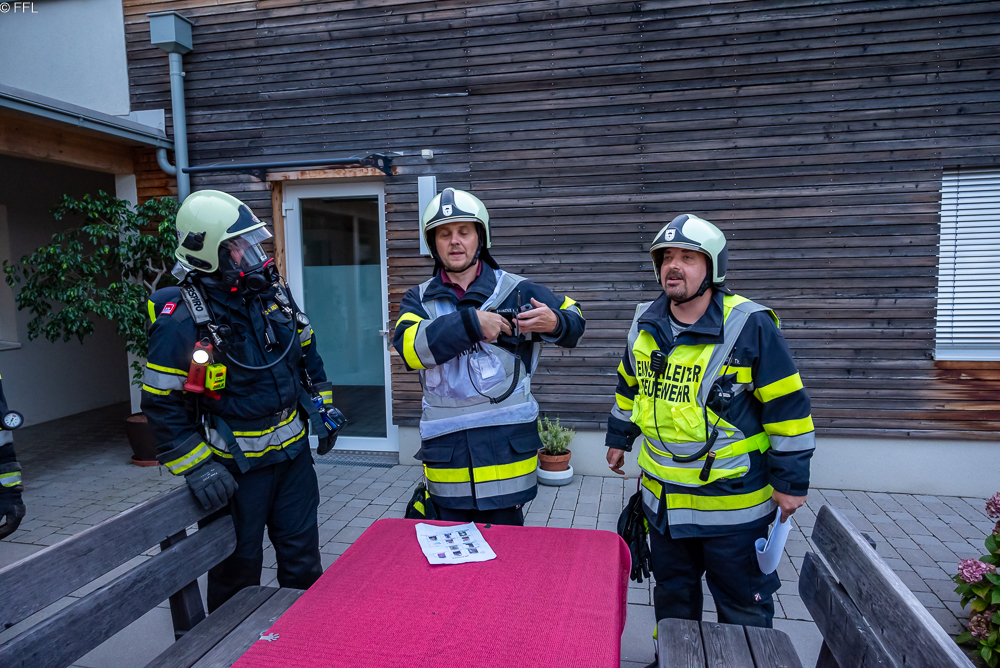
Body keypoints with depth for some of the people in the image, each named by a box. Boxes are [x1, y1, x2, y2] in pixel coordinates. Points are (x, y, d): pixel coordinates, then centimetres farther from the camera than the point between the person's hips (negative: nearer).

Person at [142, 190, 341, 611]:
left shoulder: (271, 292, 1)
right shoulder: (180, 322, -18)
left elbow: (306, 352, 14)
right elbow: (162, 405, -13)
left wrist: (322, 409, 13)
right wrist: (197, 467, -17)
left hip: (293, 452, 6)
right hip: (235, 467, -5)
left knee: (302, 559, 17)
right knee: (237, 569, 12)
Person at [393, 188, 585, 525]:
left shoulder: (517, 291, 3)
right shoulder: (419, 299, 6)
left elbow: (573, 314, 14)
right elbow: (410, 346, -14)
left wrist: (555, 324, -10)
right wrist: (471, 323, -22)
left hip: (505, 455, -2)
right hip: (445, 456, 2)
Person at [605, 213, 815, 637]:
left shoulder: (750, 326, -17)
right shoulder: (645, 324, 1)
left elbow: (788, 407, -13)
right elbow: (629, 385, 17)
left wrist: (791, 482, -10)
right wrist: (619, 437, 22)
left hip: (733, 502, -5)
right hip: (662, 499, 5)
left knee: (743, 608, 13)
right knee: (672, 595, 23)